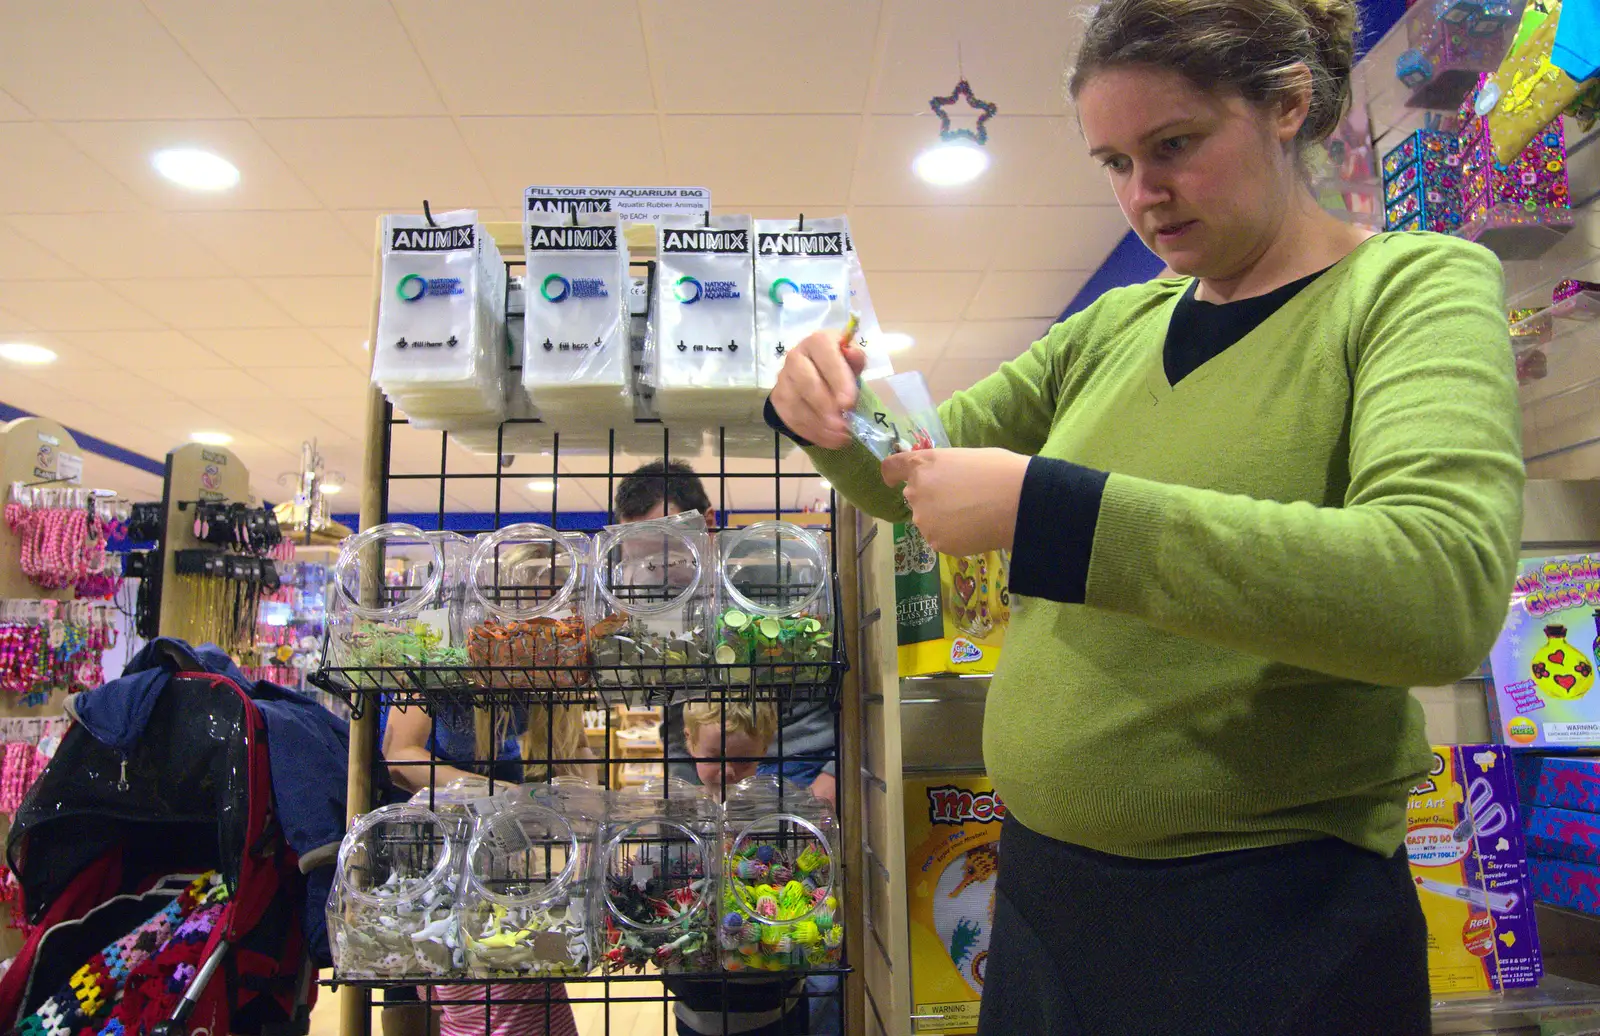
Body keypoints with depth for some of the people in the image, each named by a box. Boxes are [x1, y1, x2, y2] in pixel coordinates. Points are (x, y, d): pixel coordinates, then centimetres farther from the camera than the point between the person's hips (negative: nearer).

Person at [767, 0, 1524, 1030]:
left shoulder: (1417, 284, -8)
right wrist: (833, 412, -10)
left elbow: (1442, 589, -26)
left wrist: (1038, 510, -30)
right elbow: (912, 473, 11)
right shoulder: (1115, 327, 5)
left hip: (1277, 912, -4)